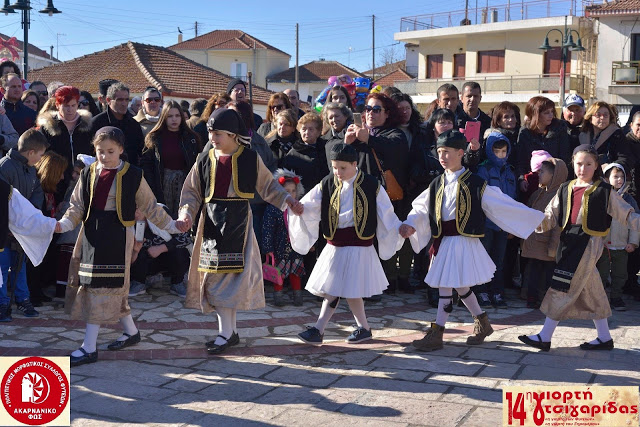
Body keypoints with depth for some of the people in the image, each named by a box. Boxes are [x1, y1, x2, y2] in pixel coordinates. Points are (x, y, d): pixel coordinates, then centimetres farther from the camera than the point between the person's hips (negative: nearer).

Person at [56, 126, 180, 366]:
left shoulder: (132, 175, -4)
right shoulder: (89, 173, 7)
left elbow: (149, 207, 2)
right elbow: (78, 205, 7)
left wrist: (171, 225, 1)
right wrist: (64, 224, -10)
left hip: (118, 236, -5)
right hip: (91, 233, 5)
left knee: (103, 288, -5)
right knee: (113, 288, 12)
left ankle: (89, 348, 1)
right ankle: (131, 331, 32)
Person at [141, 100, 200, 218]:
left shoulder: (191, 138, 5)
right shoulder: (154, 138, 3)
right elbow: (145, 163, 2)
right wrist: (151, 188, -7)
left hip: (184, 182, 1)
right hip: (162, 183, 0)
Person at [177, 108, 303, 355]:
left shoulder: (250, 158, -1)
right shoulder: (205, 159, 6)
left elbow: (267, 186, 11)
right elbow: (191, 191, 11)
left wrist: (288, 200, -1)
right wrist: (186, 213, -6)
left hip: (237, 224, -3)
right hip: (212, 224, 3)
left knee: (231, 276, -6)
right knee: (216, 276, 2)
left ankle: (225, 334, 0)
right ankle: (230, 332, 12)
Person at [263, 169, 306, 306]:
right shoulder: (272, 209, -11)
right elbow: (267, 230, -10)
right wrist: (268, 248, -12)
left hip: (296, 247, 3)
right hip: (280, 248, -3)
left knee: (295, 273, 10)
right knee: (279, 273, 7)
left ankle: (297, 295, 21)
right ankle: (278, 296, 20)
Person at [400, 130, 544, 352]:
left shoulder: (475, 184, -6)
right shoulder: (437, 184, 10)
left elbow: (502, 205, -4)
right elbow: (421, 208, 10)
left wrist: (538, 217, -5)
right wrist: (410, 224, -11)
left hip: (463, 241, -6)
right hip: (442, 241, 6)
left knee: (446, 286, -8)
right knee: (460, 286, 14)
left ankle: (436, 334, 0)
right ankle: (482, 324, 33)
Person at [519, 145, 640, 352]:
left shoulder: (604, 191, -2)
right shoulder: (565, 189, 11)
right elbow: (551, 216, 7)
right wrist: (538, 222, -13)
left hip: (590, 242, -6)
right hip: (569, 241, 6)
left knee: (563, 288, -9)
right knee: (590, 292, 14)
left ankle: (545, 337, -4)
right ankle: (604, 338, 26)